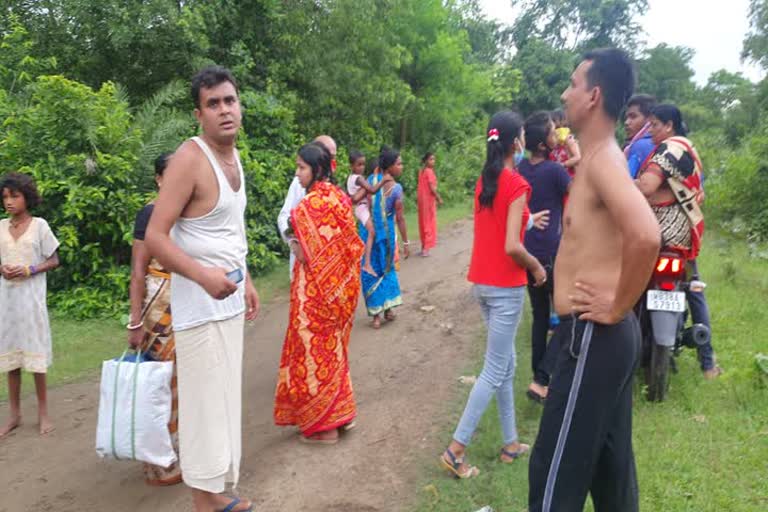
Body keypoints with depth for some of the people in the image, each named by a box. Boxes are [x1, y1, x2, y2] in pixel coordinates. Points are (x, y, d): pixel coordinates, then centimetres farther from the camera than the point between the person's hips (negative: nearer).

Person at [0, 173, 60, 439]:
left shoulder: (39, 225, -4)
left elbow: (54, 261, -1)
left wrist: (29, 270, -16)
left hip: (31, 297, -4)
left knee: (35, 354, 0)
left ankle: (43, 413, 12)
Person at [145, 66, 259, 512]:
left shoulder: (233, 155, 10)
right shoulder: (191, 158, -16)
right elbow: (155, 237, -20)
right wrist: (203, 275, -33)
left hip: (229, 298, 8)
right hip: (200, 304, -8)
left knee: (227, 398, 16)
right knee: (205, 403, 0)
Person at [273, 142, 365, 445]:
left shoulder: (312, 203, -19)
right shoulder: (339, 197, 6)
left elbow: (315, 254, -21)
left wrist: (299, 250, -2)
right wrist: (304, 246, 7)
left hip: (317, 287, -8)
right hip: (340, 285, 9)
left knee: (315, 351, 4)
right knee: (332, 348, 19)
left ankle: (323, 425, 15)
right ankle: (341, 413, 30)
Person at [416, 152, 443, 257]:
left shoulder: (421, 171, 10)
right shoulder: (429, 171, -15)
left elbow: (421, 186, 11)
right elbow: (432, 188, -19)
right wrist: (439, 198, -10)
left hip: (422, 198, 8)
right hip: (428, 199, -8)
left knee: (423, 222, 14)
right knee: (429, 223, -1)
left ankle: (423, 246, 21)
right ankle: (425, 248, -1)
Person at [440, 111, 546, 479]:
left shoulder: (483, 180, 8)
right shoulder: (517, 184, -16)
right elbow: (512, 246, -21)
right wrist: (537, 267, -5)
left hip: (481, 281, 8)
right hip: (506, 286, -8)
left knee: (506, 363, 18)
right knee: (495, 371, 0)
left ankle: (511, 443, 28)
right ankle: (456, 449, 3)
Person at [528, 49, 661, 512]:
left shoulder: (602, 160, -17)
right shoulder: (598, 159, 13)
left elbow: (646, 236, -34)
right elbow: (625, 234, 27)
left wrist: (618, 308, -21)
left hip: (593, 337, -10)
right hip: (603, 336, 10)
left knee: (555, 472, 1)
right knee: (609, 461, 21)